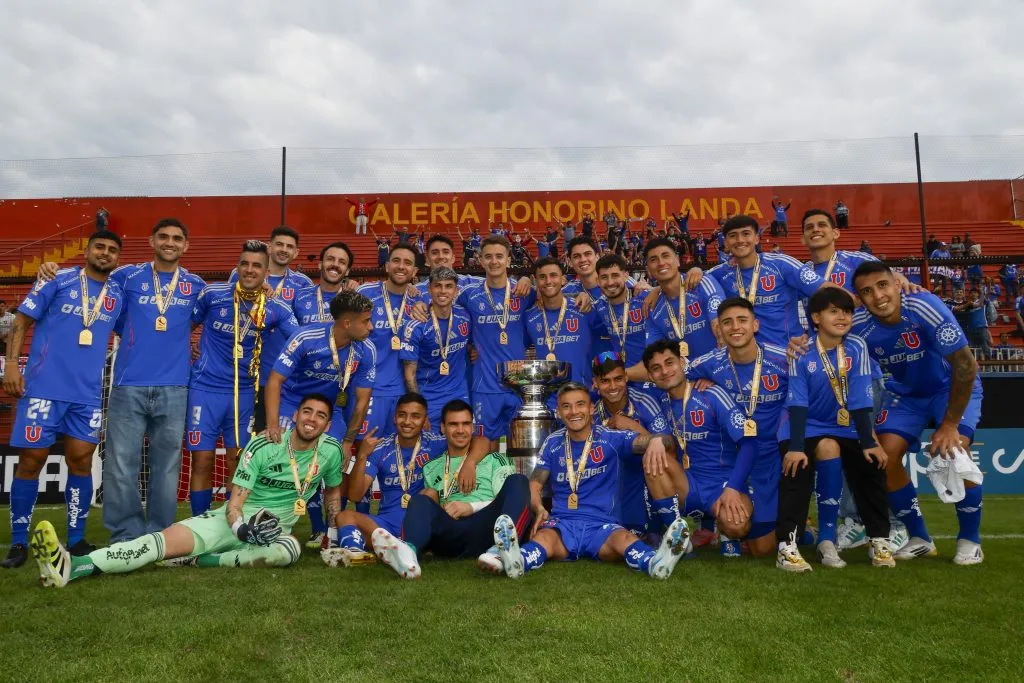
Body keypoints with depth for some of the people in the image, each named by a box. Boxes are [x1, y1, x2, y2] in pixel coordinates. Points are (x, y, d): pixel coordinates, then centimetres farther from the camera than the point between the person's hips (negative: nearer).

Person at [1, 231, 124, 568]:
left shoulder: (119, 294, 9)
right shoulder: (58, 280, 0)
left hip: (88, 393, 3)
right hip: (44, 387, -3)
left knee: (81, 461, 4)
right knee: (31, 460, 1)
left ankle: (76, 540, 14)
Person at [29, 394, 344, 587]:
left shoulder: (330, 451, -3)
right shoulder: (264, 447, -9)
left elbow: (333, 493, 15)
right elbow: (234, 502, -10)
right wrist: (242, 527, -30)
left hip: (274, 528, 0)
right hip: (233, 520, 0)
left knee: (289, 551, -37)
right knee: (166, 539, -23)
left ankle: (198, 560, -32)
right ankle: (72, 566, -36)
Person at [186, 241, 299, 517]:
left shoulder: (276, 309, -4)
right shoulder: (212, 294, -6)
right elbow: (185, 326, 8)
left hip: (244, 392, 2)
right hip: (205, 388, -1)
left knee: (239, 463, 9)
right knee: (202, 462, 2)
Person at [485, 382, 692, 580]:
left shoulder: (612, 439, 5)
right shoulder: (553, 443, 12)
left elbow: (653, 441, -5)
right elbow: (534, 484, 12)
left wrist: (657, 441, -31)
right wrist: (539, 509, -12)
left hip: (602, 524, 0)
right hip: (561, 523, 0)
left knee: (624, 541, -35)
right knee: (545, 538, -35)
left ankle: (655, 562, -64)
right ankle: (517, 560, -66)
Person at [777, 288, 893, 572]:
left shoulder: (857, 348, -9)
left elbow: (860, 400, -10)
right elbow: (797, 404, -20)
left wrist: (869, 443, -14)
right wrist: (795, 447, -28)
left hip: (846, 428, 3)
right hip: (808, 427, -3)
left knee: (871, 465, -18)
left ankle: (879, 540, 1)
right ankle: (787, 545, -27)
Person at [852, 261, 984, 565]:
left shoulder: (925, 307, -32)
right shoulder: (858, 327, -21)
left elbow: (966, 365, -28)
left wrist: (949, 425, -26)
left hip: (953, 387, -3)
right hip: (905, 394, 4)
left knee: (953, 450, -25)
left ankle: (970, 539, 1)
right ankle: (919, 538, 8)